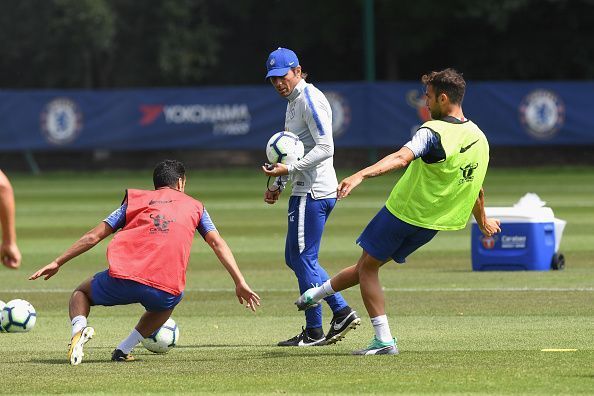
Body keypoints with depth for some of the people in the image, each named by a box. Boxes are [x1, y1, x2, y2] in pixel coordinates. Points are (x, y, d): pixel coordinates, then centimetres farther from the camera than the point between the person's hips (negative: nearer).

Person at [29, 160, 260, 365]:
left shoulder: (135, 199, 21)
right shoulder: (195, 206, 21)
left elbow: (94, 236, 19)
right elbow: (217, 243, 10)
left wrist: (58, 263, 24)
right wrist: (240, 283, 9)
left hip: (122, 279, -1)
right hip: (166, 288, 1)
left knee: (82, 293, 28)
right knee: (167, 304, 39)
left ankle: (79, 328, -7)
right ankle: (124, 350, 19)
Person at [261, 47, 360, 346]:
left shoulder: (310, 100, -13)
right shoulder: (293, 102, 19)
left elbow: (325, 147, -21)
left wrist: (289, 168, -25)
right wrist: (278, 183, 19)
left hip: (313, 192, -11)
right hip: (305, 190, 11)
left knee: (303, 259, -6)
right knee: (294, 259, 13)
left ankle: (314, 331, 0)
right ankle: (342, 312, 14)